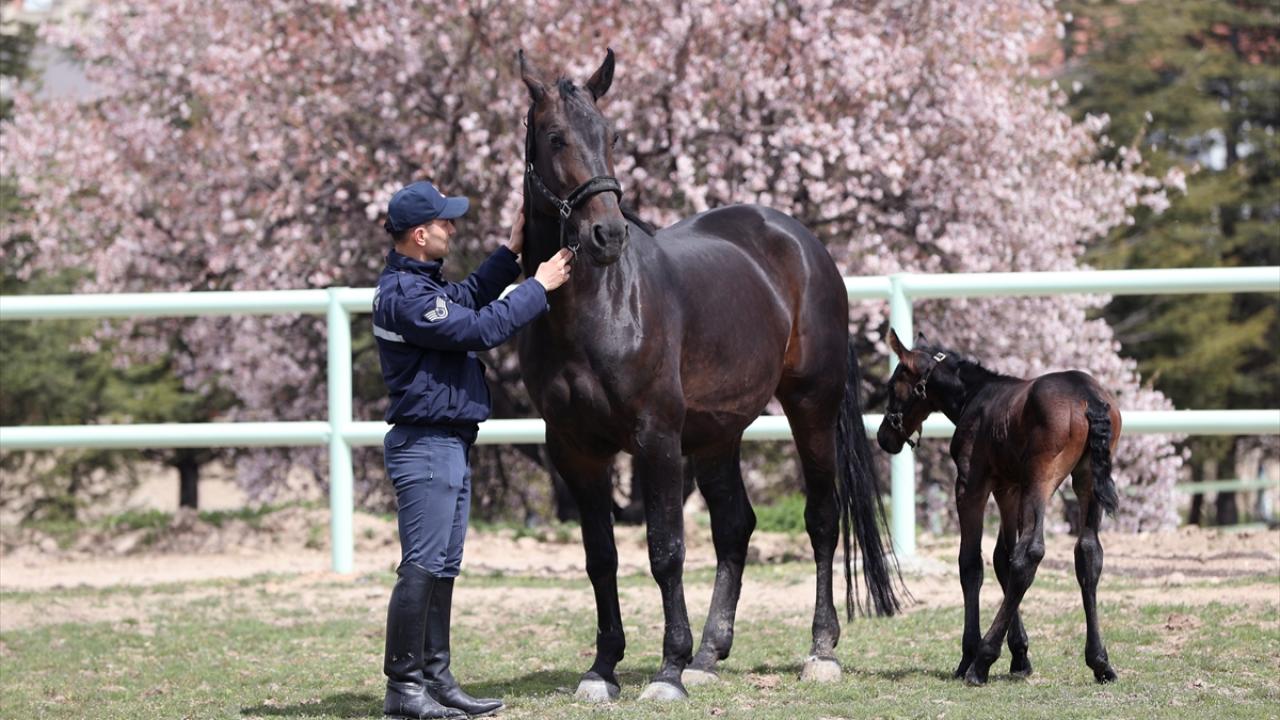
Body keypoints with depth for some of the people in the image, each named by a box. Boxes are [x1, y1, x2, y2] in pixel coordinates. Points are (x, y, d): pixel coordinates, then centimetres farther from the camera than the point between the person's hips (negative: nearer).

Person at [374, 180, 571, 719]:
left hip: (449, 446, 11)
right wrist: (538, 288, -13)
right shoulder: (406, 296, -20)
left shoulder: (419, 283, 13)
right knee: (422, 568, -9)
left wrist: (510, 254, 20)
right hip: (425, 446, -11)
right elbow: (481, 328, -22)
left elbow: (467, 299, 31)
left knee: (443, 568, 13)